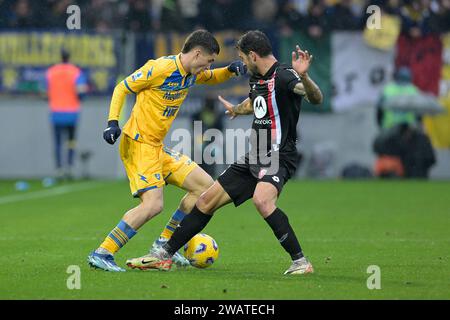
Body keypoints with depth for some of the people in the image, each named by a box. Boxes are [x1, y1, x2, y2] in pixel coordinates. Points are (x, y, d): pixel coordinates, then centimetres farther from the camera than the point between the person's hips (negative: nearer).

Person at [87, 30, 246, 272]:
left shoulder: (192, 73, 8)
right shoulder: (160, 68, -17)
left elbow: (211, 79, 31)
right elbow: (122, 88, -9)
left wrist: (230, 70, 10)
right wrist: (113, 122, -20)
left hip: (157, 148, 10)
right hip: (138, 145, -10)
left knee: (205, 186, 9)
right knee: (153, 204, -23)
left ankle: (164, 243, 14)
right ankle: (102, 253, -17)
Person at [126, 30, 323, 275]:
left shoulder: (283, 76, -15)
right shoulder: (256, 78, 12)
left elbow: (316, 98, -31)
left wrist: (303, 77, -50)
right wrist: (237, 110, 56)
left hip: (279, 157, -9)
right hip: (255, 158, 9)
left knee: (262, 200, -37)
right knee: (207, 200, 11)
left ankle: (300, 262, -26)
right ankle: (164, 256, 22)